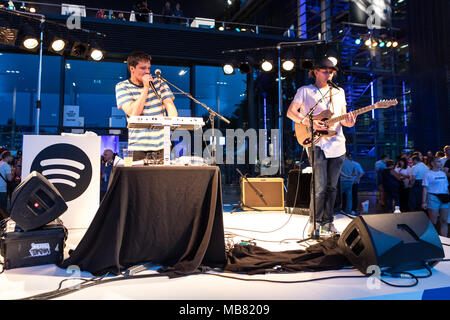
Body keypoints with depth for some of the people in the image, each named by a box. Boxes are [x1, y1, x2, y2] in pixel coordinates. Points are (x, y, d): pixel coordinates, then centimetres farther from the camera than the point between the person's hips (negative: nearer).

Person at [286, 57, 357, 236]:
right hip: (317, 144, -5)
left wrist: (348, 121, -6)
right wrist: (309, 122, -15)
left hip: (337, 145, 5)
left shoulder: (339, 92, 19)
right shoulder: (304, 91, 6)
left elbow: (343, 118, 18)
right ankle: (315, 221, 8)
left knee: (331, 186, 8)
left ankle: (327, 221, 19)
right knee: (320, 187, -8)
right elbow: (290, 112, -1)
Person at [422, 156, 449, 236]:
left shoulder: (443, 174, 13)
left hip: (444, 198, 5)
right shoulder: (428, 174, -3)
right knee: (433, 222, -1)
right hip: (433, 197, -5)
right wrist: (424, 202, -13)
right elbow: (425, 189, -7)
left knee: (444, 221, 6)